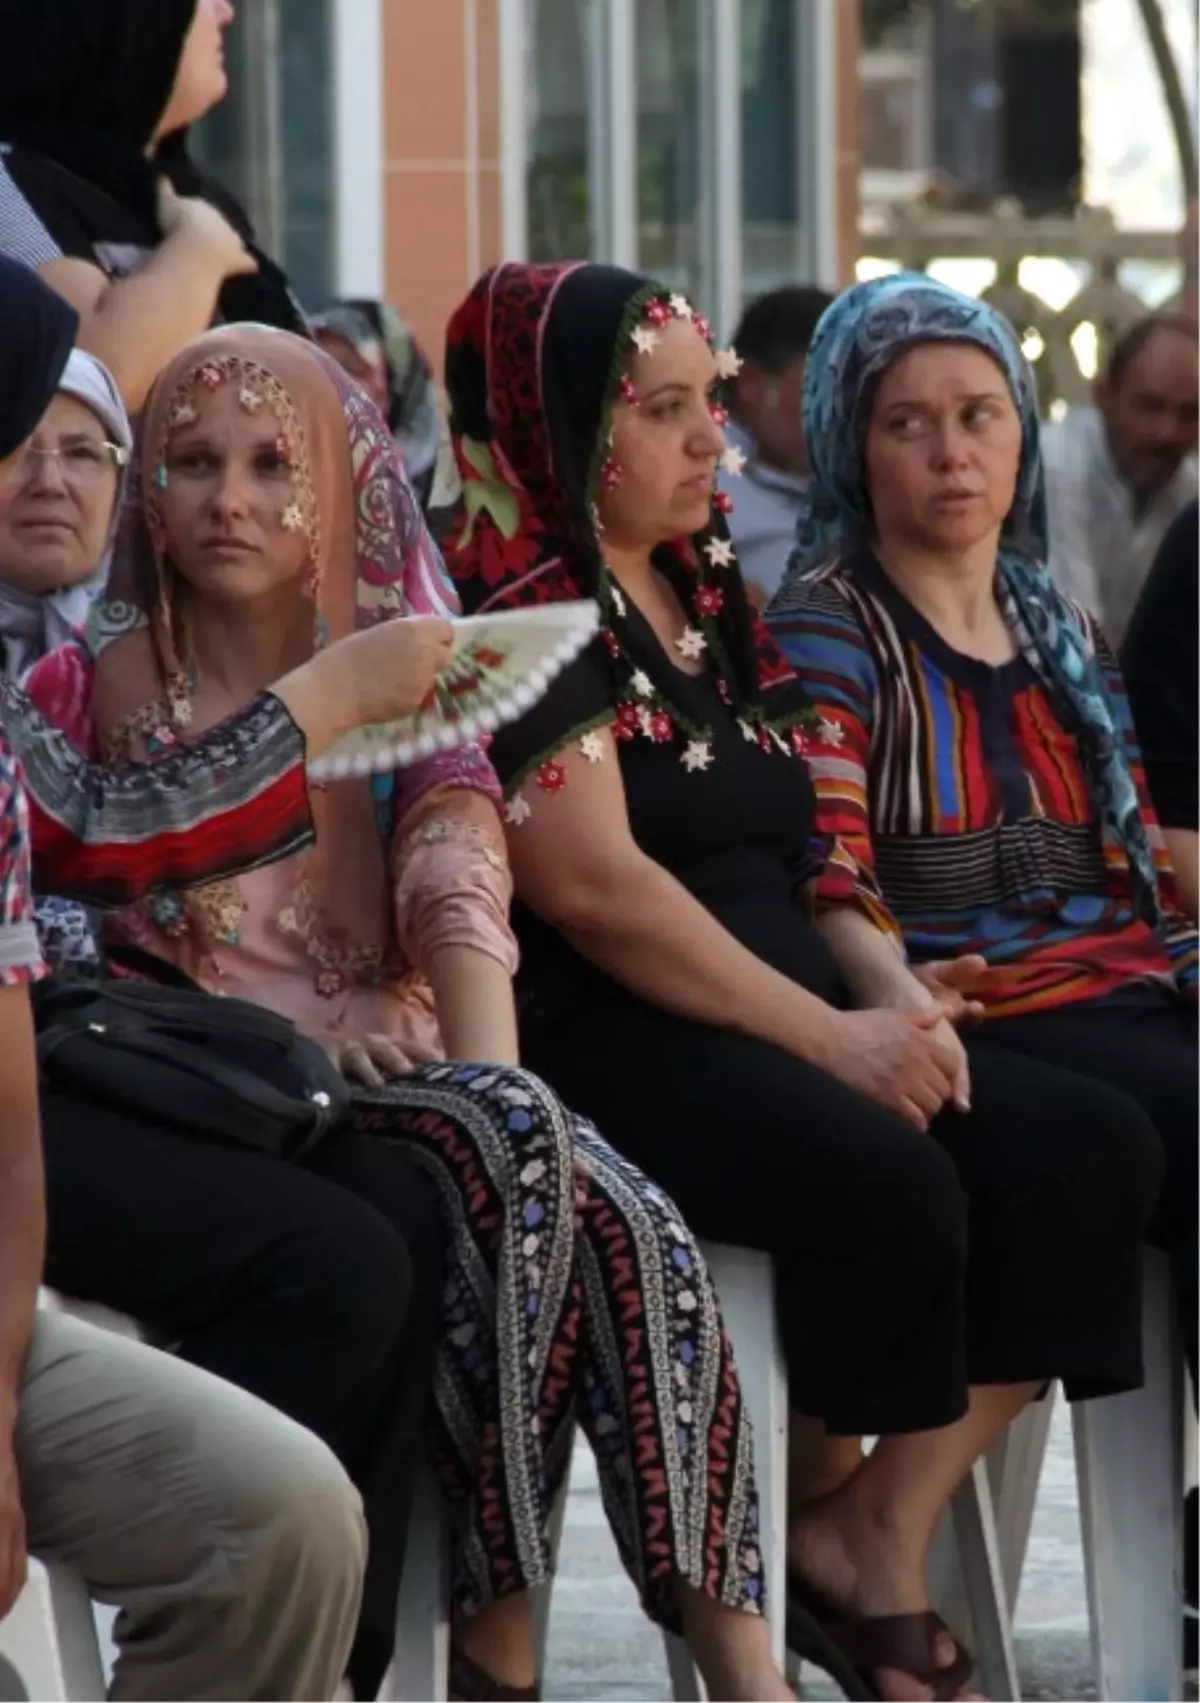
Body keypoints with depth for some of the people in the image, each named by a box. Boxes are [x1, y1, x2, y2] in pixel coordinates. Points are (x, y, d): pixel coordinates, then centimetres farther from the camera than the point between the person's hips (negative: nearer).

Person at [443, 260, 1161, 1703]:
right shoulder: (518, 609, -7)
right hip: (602, 1035, -9)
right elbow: (589, 885, -18)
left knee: (1087, 1154, -11)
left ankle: (881, 1531, -14)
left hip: (781, 1014, 9)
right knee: (887, 1184, -33)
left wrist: (891, 1006, 0)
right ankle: (823, 1523, -7)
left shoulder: (704, 596, 20)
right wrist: (829, 1036, -18)